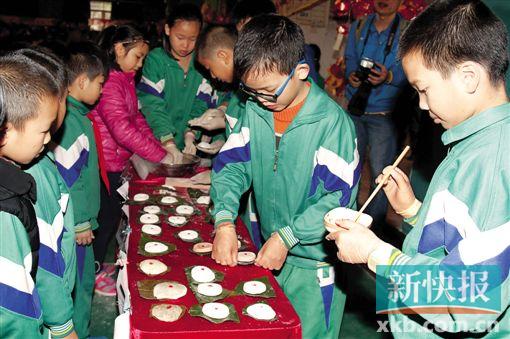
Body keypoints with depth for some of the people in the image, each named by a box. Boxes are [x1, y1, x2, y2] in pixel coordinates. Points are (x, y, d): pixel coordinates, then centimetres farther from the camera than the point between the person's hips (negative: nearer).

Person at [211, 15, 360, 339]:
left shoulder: (332, 121, -21)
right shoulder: (255, 111, -4)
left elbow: (338, 197, -20)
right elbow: (231, 165, -2)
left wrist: (287, 237, -24)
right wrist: (225, 221, -17)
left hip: (315, 263, -5)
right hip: (270, 252, 6)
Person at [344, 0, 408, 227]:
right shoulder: (358, 27, 11)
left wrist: (389, 77, -27)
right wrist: (351, 75, -6)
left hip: (384, 114, -4)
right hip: (355, 109, 4)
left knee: (380, 173, -1)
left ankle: (374, 225, 15)